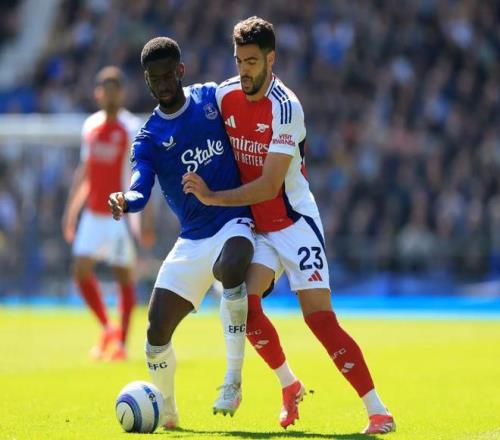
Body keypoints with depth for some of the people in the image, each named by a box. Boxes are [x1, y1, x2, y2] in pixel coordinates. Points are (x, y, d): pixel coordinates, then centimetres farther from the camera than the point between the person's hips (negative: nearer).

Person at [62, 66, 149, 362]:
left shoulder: (133, 128, -8)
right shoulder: (91, 126, 10)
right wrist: (71, 210, 16)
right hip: (94, 212, 6)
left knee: (124, 275, -1)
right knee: (82, 271, -2)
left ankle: (121, 343, 6)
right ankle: (107, 328, 15)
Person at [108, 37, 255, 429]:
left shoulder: (213, 98, 3)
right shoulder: (149, 138, 1)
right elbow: (139, 189, -15)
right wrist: (124, 202, -38)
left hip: (235, 223, -3)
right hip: (192, 240, 3)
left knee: (229, 268, -38)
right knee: (157, 331, -4)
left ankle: (234, 380, -27)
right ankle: (167, 411, 22)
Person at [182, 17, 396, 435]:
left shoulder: (285, 107, -22)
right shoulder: (225, 95, -2)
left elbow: (269, 185, -24)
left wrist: (212, 197, -24)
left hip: (295, 223, -6)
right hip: (256, 226, 6)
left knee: (320, 318, -15)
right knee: (244, 302, -14)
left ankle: (378, 412, -12)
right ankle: (289, 385, 10)